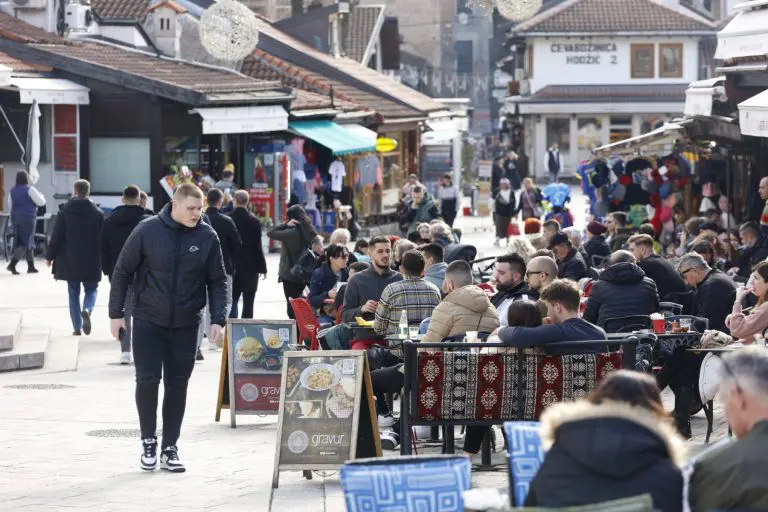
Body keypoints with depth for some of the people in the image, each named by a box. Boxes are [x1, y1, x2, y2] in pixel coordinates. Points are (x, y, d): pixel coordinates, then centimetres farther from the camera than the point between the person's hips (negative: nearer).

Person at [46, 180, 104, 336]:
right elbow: (103, 238, -1)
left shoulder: (65, 212, -5)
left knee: (73, 293, 11)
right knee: (91, 289, 12)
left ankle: (77, 327, 7)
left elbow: (57, 236, -3)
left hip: (70, 261, 0)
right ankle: (87, 310, -19)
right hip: (91, 262, 0)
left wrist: (50, 256, 8)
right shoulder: (97, 213, -4)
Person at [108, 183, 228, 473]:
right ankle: (148, 441, 9)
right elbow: (122, 272, 0)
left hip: (186, 325, 2)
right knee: (147, 380, -9)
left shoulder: (207, 237, -3)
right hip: (148, 321, -2)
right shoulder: (148, 231, -8)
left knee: (177, 386, 5)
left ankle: (169, 448, 15)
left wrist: (219, 319, -6)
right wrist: (116, 313, -2)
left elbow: (218, 282, 4)